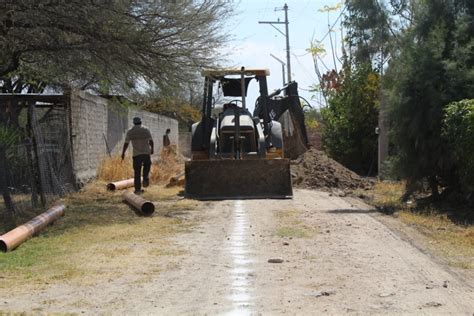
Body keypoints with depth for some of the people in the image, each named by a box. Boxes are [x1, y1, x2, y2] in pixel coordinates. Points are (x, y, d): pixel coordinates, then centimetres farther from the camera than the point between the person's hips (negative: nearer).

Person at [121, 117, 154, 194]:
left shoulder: (130, 132, 2)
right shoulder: (146, 130, 0)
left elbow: (126, 144, 2)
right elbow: (151, 141, 1)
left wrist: (123, 153, 12)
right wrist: (152, 149, 18)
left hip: (136, 154, 0)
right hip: (146, 153, 0)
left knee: (137, 172, 4)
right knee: (147, 165, 28)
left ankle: (138, 189, 4)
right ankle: (145, 178, 8)